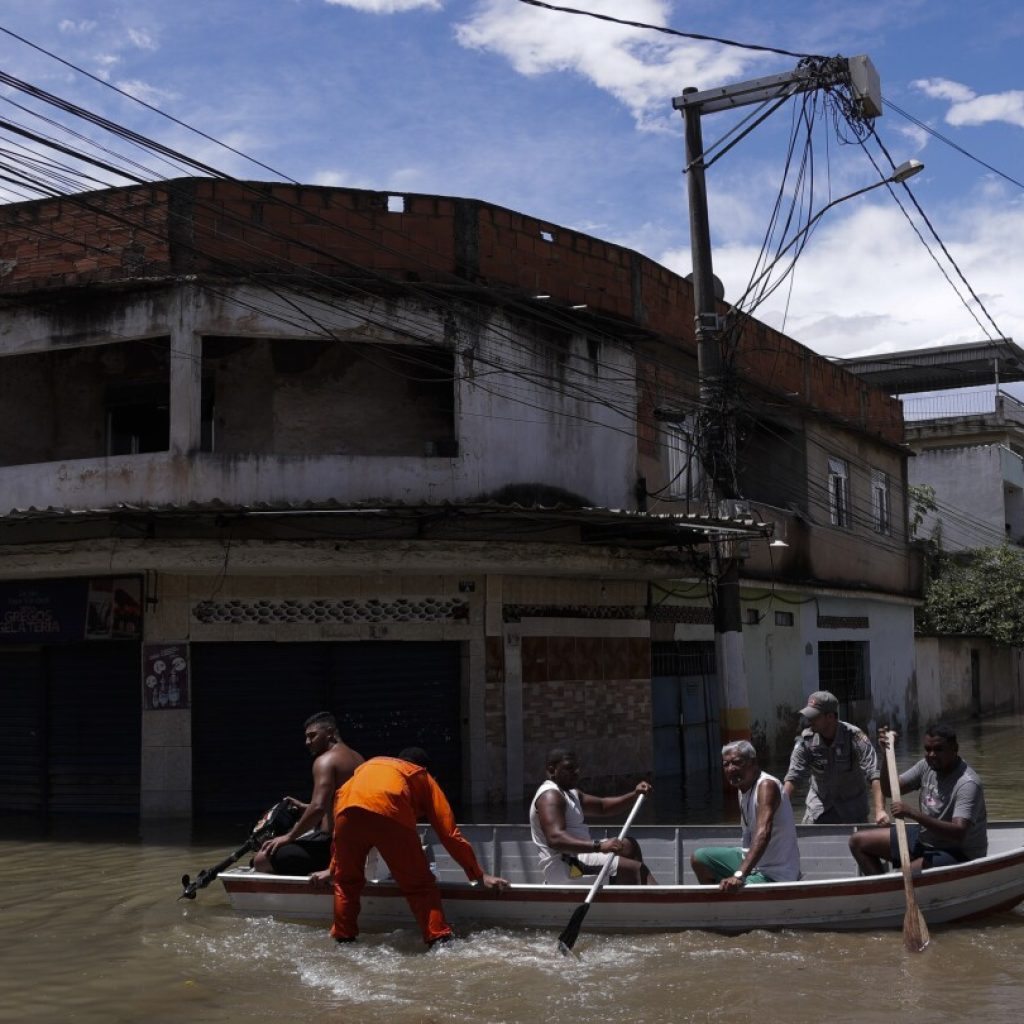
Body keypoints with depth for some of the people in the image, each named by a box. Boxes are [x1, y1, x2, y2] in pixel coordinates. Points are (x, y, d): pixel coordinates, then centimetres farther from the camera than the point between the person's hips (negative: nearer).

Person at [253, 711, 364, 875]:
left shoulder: (326, 760, -13)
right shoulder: (356, 759, 14)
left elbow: (318, 808, -25)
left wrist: (289, 837, -14)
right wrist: (304, 807, 25)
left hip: (332, 844, -10)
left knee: (260, 860, -8)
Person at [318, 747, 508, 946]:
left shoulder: (367, 766, 42)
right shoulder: (423, 778, 32)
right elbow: (449, 833, 25)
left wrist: (333, 869, 57)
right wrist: (480, 875, 29)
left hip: (348, 810, 3)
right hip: (389, 813, -3)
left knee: (346, 882, 25)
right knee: (420, 886, 10)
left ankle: (344, 942, 28)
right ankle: (440, 942, 2)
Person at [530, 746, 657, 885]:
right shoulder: (550, 796, -15)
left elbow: (602, 806, 26)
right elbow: (555, 839, -30)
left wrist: (634, 795, 9)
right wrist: (599, 846, -38)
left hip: (575, 857, 11)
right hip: (563, 866, -11)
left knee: (630, 845, 20)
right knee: (636, 868, -19)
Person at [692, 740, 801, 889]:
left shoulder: (767, 786, -23)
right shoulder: (742, 787, 6)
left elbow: (763, 834, -37)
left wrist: (739, 875, -47)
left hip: (774, 875, -9)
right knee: (699, 859, 13)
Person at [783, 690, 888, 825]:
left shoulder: (855, 737, -24)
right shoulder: (805, 740, -16)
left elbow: (874, 775, -31)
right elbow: (793, 777, -17)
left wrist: (880, 810, -44)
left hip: (854, 804, -2)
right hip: (819, 803, 2)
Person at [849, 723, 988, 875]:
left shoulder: (968, 784, -25)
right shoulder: (927, 765, -1)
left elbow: (959, 832, -37)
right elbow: (889, 790, 8)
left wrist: (912, 814, -42)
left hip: (957, 853, -9)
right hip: (925, 837, 9)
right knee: (858, 841, 4)